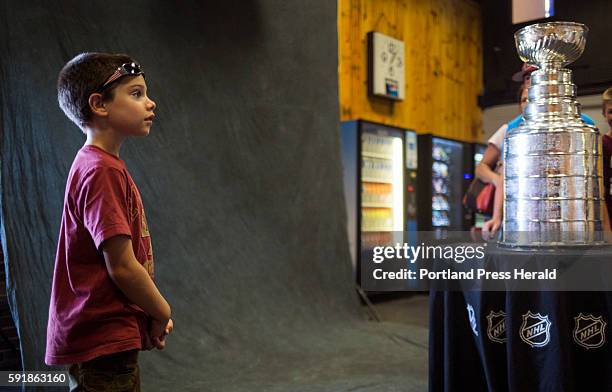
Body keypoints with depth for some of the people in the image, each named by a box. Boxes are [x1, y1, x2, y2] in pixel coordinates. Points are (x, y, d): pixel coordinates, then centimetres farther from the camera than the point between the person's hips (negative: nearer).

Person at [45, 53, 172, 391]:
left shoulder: (95, 164, 10)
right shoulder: (103, 171, -20)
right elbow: (122, 267, -21)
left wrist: (153, 313, 8)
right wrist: (162, 313, -6)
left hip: (110, 339, 10)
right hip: (102, 341, -10)